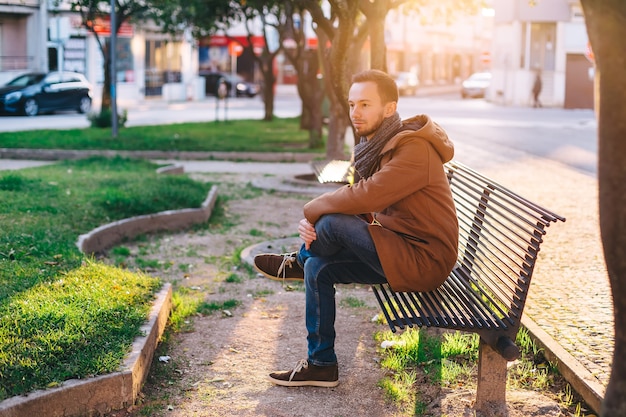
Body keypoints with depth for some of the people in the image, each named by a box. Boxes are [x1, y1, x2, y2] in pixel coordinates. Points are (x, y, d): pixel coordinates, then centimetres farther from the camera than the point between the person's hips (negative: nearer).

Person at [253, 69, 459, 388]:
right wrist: (312, 224, -13)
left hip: (425, 262, -9)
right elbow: (358, 209, 7)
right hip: (399, 251, 9)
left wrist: (312, 210, -13)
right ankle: (320, 365, 13)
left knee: (333, 222, -24)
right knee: (318, 266, 3)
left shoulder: (414, 149, -21)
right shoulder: (372, 148, 10)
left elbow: (363, 197, -30)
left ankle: (297, 263, 11)